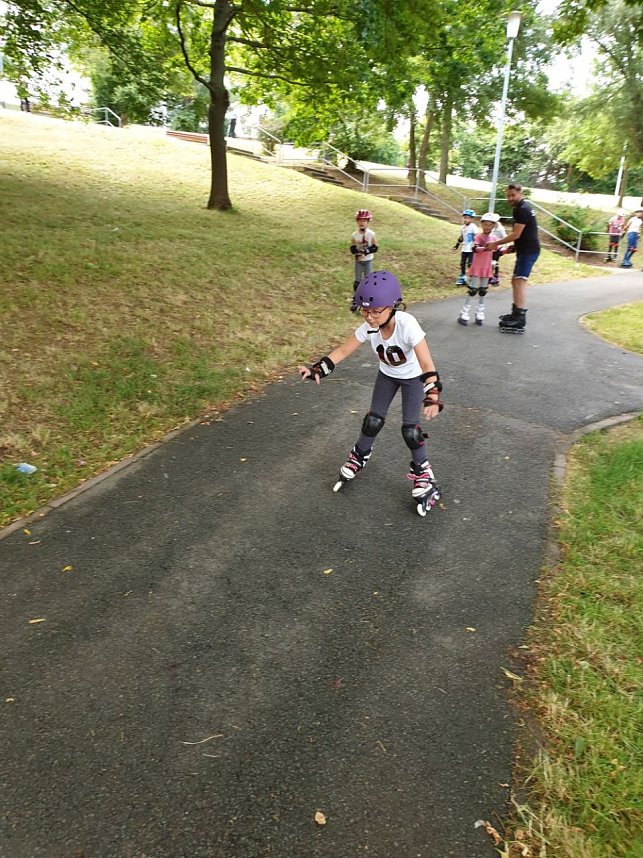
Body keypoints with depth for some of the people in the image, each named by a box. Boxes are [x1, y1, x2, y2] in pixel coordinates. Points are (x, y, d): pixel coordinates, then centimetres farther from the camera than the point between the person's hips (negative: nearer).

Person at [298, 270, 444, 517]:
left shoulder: (407, 325, -38)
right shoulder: (368, 327, -24)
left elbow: (426, 363, -41)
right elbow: (343, 350, -14)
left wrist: (432, 395, -52)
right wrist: (317, 370, -24)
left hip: (413, 377, -4)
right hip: (387, 374, 4)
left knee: (410, 429, -10)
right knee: (373, 420, 4)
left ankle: (422, 473, 13)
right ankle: (359, 458, 31)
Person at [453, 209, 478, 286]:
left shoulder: (473, 227, -10)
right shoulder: (462, 227, 10)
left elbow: (476, 237, -15)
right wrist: (456, 245, 21)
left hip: (471, 249, -7)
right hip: (464, 249, 7)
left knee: (470, 264, -8)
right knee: (462, 264, 10)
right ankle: (462, 278, 21)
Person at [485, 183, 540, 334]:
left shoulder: (522, 209, -15)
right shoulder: (521, 208, 17)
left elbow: (516, 234, -19)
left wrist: (496, 244, -13)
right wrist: (511, 248, 16)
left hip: (528, 250, -11)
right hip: (526, 249, 11)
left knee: (520, 281, -16)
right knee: (515, 280, 17)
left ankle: (520, 321, -20)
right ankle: (516, 313, 26)